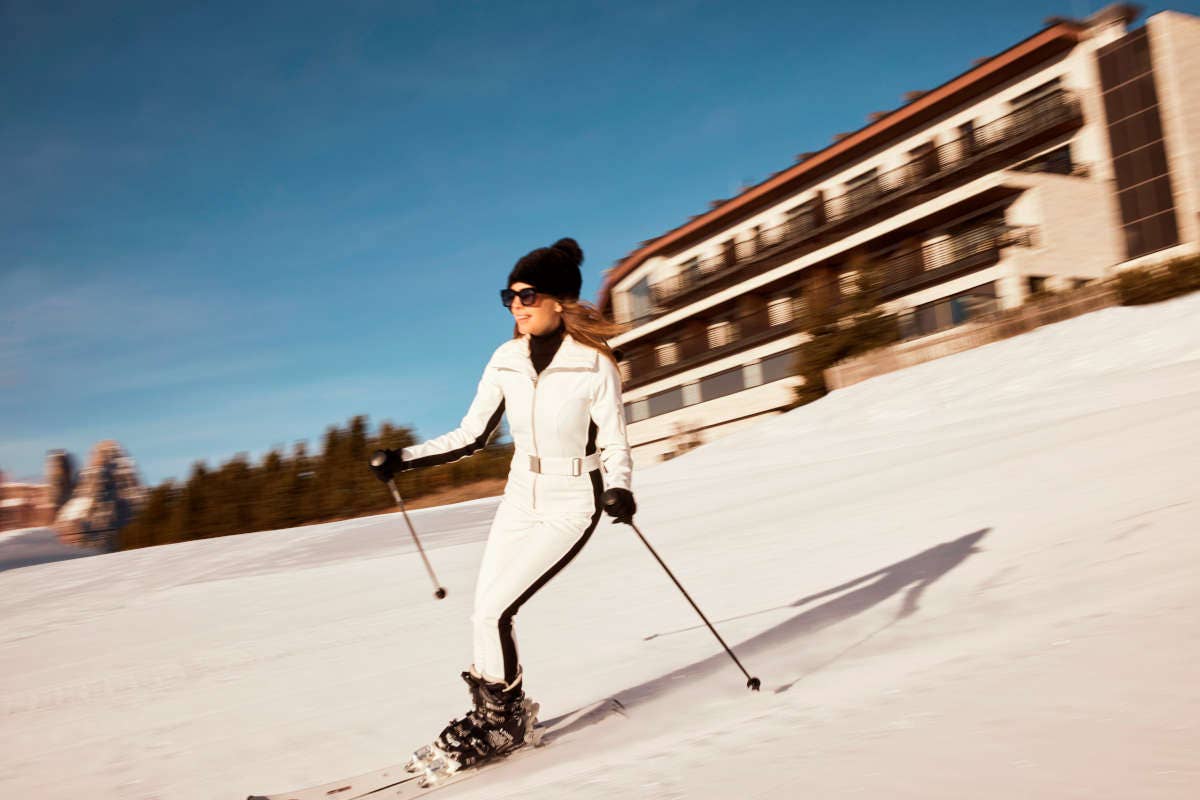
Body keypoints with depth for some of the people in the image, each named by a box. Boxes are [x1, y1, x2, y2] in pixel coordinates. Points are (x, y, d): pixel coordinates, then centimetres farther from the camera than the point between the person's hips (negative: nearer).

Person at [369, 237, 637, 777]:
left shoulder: (594, 365, -16)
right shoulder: (506, 360, -2)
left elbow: (615, 447, -10)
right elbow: (471, 436, 5)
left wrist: (618, 490, -30)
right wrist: (403, 460, -2)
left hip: (571, 505, -5)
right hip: (520, 497, 6)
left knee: (492, 610, -12)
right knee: (484, 613, 2)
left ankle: (501, 718, 11)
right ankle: (498, 716, 24)